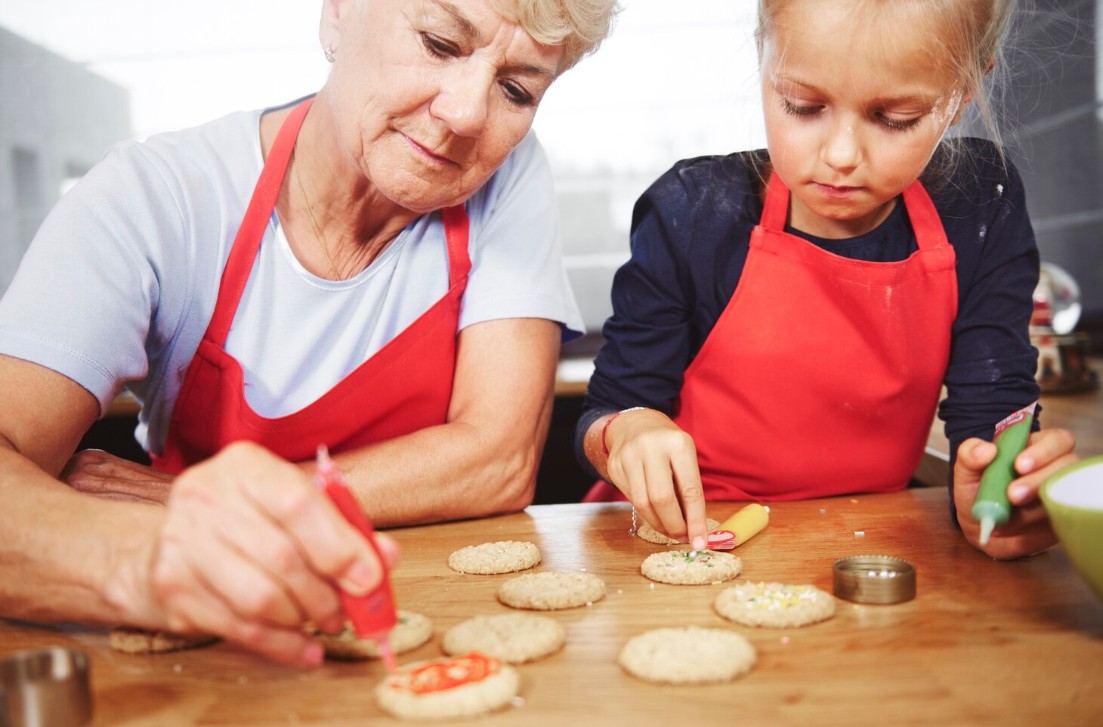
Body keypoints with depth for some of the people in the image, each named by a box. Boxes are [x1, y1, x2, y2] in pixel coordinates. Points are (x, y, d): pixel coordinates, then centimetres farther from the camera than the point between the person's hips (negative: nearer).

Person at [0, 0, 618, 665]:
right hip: (200, 649, 0)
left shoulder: (508, 178, -10)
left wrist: (193, 504, -18)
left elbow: (500, 461, -17)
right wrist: (140, 560, -45)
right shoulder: (150, 198, -14)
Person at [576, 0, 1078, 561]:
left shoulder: (980, 210, -4)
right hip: (690, 544, -1)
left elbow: (992, 415, -8)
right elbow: (602, 416, -6)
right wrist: (628, 430, -29)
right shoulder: (694, 215, -11)